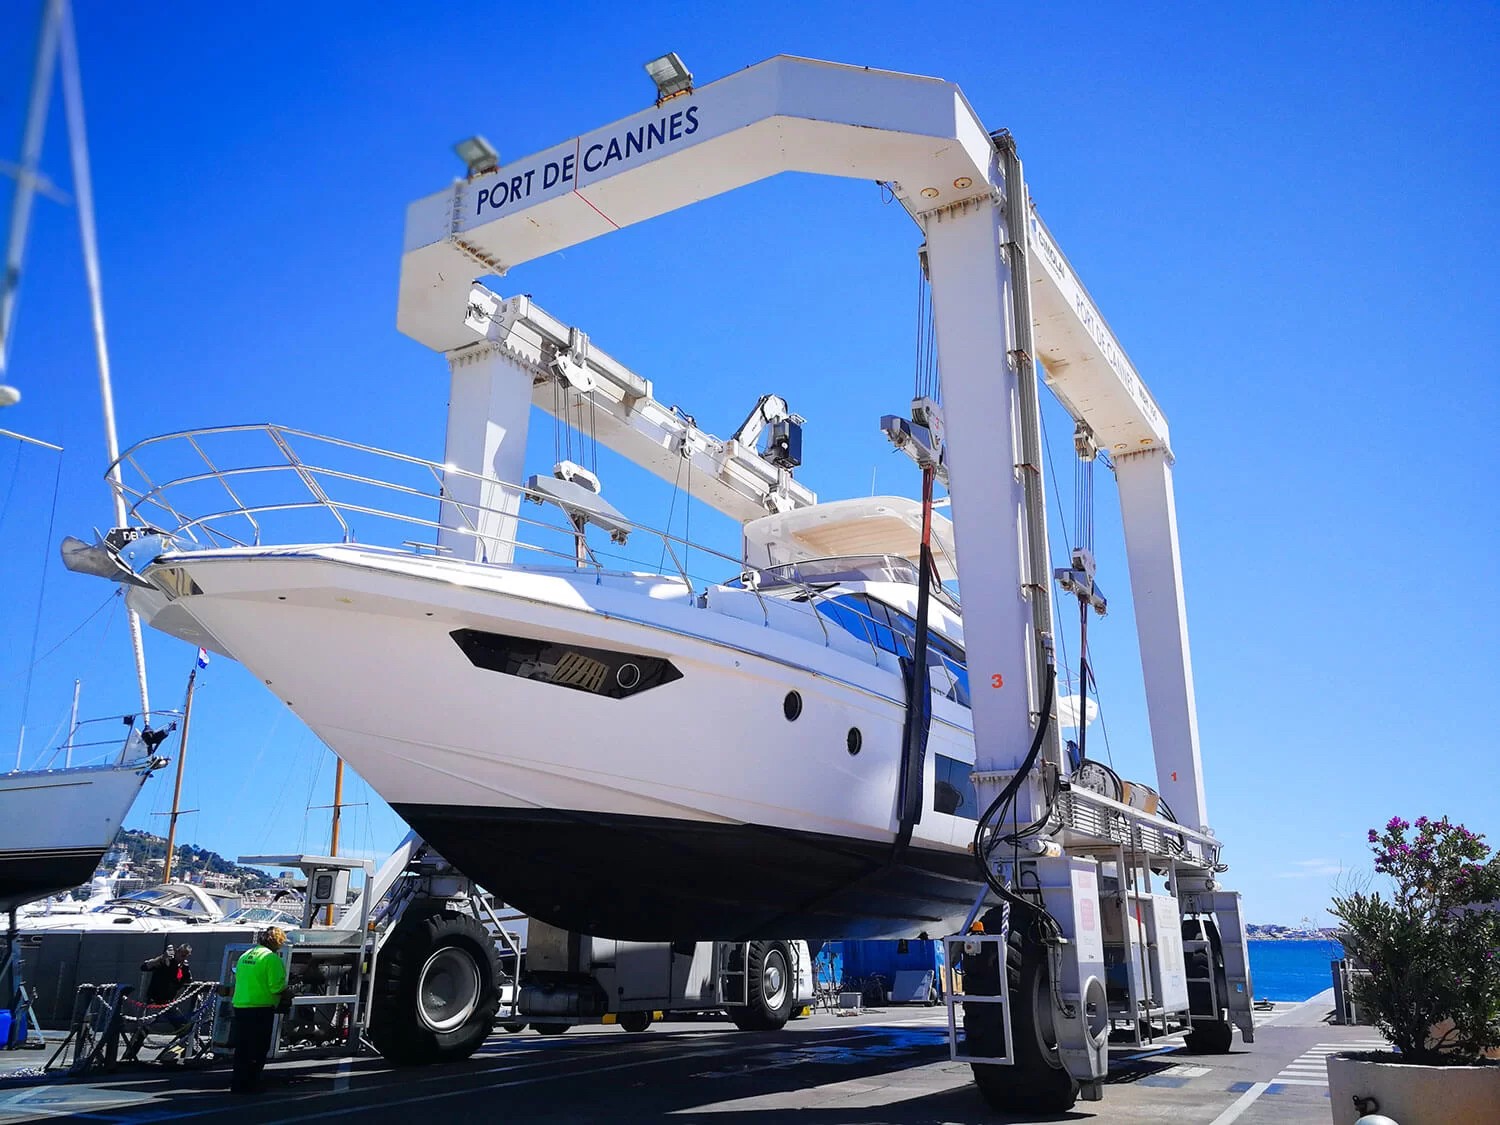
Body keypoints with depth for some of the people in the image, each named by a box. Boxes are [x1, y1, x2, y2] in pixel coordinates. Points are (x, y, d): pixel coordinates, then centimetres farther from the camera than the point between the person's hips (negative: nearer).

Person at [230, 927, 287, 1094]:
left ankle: (238, 1084, 22)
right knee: (259, 1049, 2)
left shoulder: (245, 955, 13)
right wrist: (286, 989, 1)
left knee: (242, 1048, 16)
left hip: (240, 1006, 8)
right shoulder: (271, 958, -13)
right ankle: (250, 1084, 4)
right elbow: (277, 986, -19)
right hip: (261, 1009, -8)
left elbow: (238, 979, 17)